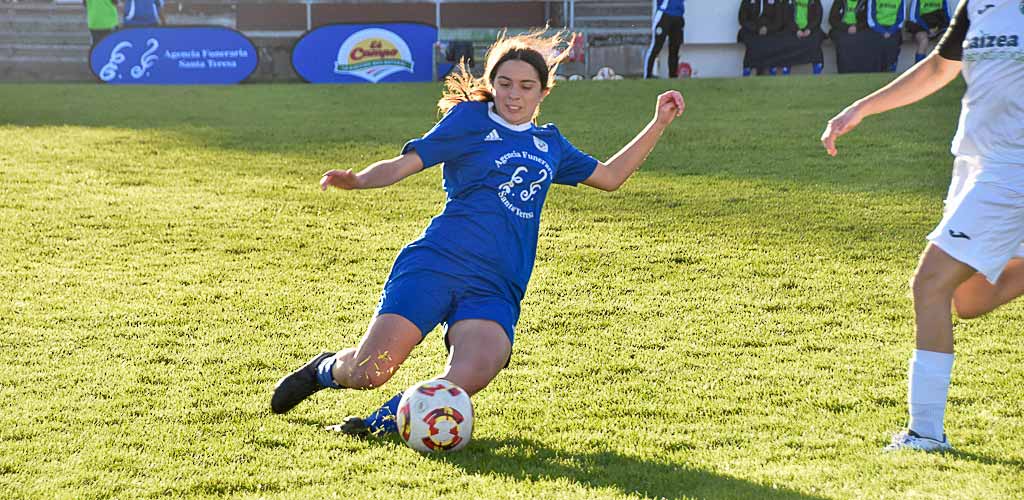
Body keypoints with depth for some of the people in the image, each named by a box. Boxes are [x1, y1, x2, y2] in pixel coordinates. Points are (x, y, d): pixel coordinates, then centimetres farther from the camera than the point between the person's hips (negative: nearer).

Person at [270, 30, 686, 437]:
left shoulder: (549, 143, 23)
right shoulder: (470, 118, 8)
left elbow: (609, 176, 33)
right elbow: (404, 164, 1)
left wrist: (659, 124, 29)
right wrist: (358, 180, -18)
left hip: (497, 291, 4)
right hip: (436, 266, -4)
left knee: (474, 374, -28)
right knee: (369, 371, -16)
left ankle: (384, 421, -5)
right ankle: (326, 369, 20)